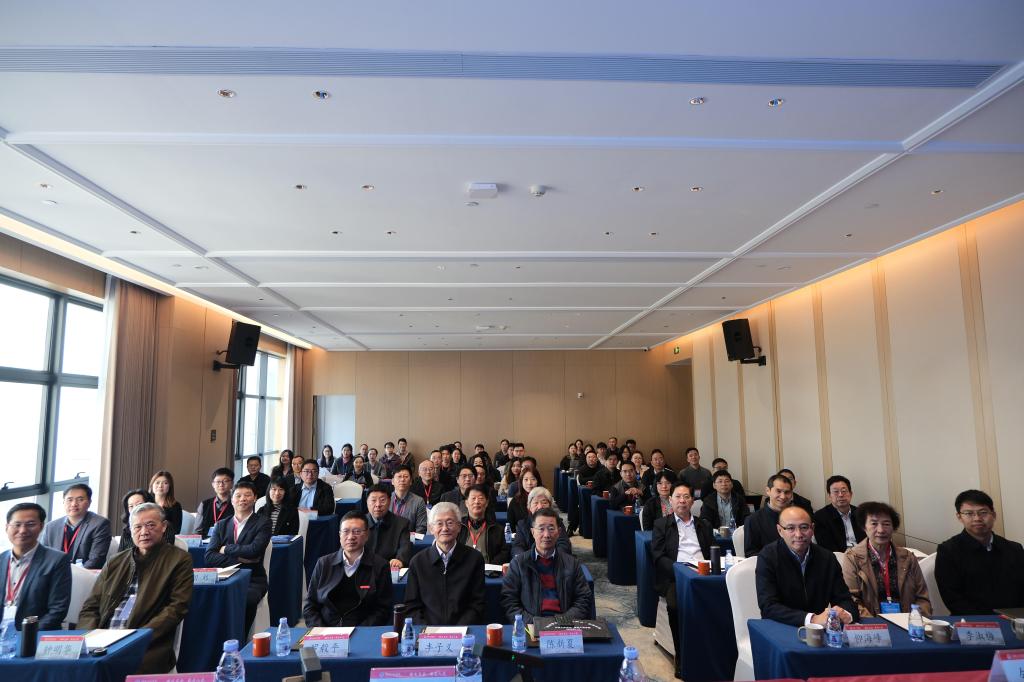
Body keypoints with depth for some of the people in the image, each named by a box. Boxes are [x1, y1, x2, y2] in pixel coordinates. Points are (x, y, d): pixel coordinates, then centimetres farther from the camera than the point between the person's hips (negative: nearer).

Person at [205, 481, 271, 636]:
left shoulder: (263, 523, 5)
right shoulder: (221, 525, 16)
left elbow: (255, 549, -12)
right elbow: (209, 557, 3)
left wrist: (226, 549, -1)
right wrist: (240, 559, -9)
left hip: (252, 580, -3)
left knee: (246, 600, -34)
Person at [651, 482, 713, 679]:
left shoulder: (704, 525, 25)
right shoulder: (661, 524, 15)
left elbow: (713, 553, 19)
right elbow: (658, 556, 4)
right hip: (674, 577, -2)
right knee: (676, 604, -32)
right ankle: (682, 658, -16)